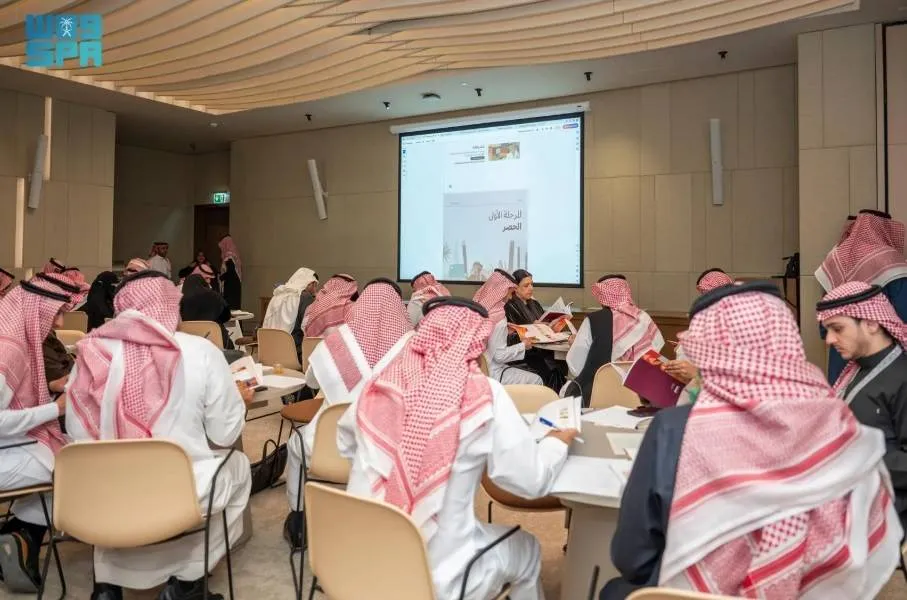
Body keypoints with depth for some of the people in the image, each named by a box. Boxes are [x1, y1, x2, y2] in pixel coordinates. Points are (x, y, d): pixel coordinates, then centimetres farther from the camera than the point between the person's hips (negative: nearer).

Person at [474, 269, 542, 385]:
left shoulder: (479, 307, 2)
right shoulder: (498, 316, -22)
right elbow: (500, 355, -20)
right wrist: (523, 345, -8)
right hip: (491, 372, -9)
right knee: (535, 380, 3)